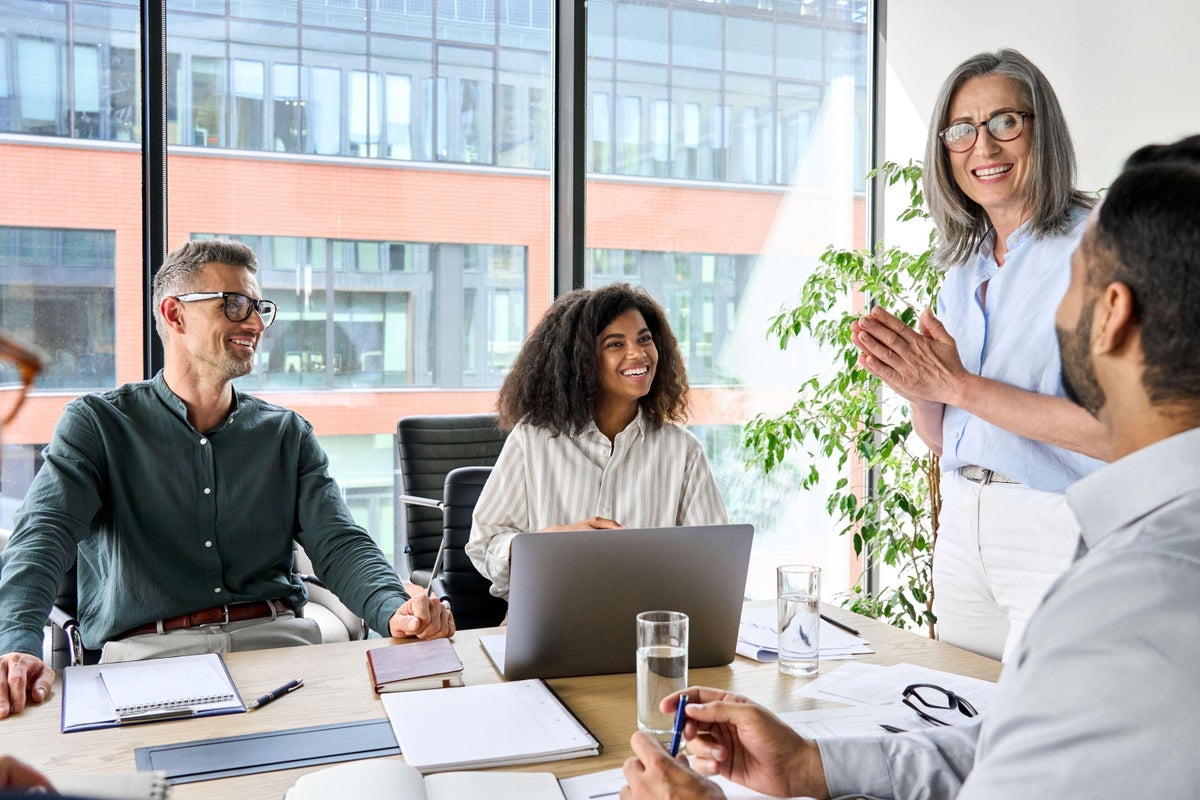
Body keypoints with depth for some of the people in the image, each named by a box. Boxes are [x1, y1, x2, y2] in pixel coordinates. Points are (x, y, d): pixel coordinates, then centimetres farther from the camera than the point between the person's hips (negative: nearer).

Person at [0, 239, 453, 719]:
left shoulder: (288, 434, 15)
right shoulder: (97, 424, 7)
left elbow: (337, 541, 4)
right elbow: (44, 532, -8)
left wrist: (394, 609, -19)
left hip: (276, 641, 3)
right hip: (147, 649, -2)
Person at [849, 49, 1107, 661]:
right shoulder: (964, 267, 11)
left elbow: (1113, 430, -21)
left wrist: (955, 384, -20)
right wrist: (915, 386, -7)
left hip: (1058, 534, -6)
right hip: (963, 525, 7)